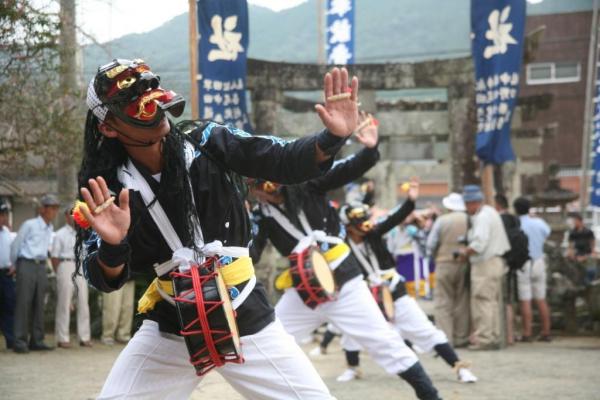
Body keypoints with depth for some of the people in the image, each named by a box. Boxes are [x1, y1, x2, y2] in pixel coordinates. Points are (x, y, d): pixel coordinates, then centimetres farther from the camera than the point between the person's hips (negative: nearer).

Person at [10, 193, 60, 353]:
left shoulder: (50, 229, 13)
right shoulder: (29, 225, -6)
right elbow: (15, 245, 1)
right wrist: (15, 265, 10)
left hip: (41, 267, 6)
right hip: (27, 265, -6)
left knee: (39, 304, 5)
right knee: (24, 303, -8)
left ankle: (36, 340, 9)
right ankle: (20, 341, -8)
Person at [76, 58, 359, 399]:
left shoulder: (205, 142, -7)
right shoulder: (109, 189, -8)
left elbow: (284, 162, -11)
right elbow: (106, 280, -15)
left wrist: (333, 138, -30)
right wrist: (111, 246, -38)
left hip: (247, 320, 0)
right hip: (169, 330, 0)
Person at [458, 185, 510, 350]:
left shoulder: (482, 217, -15)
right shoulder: (491, 212, 17)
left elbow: (479, 244, -23)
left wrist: (465, 252, -8)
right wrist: (468, 249, 13)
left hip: (485, 265, -10)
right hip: (496, 261, 10)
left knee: (482, 301, -7)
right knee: (493, 302, 12)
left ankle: (483, 338, -6)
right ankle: (494, 338, 16)